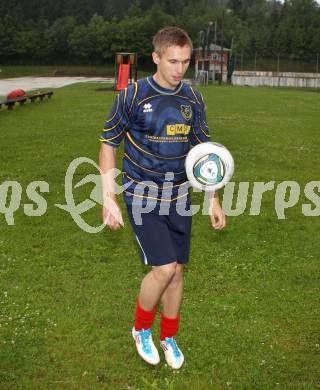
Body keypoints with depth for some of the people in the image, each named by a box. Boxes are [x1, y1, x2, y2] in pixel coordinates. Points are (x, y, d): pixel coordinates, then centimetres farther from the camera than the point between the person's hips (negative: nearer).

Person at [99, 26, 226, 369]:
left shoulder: (192, 99, 2)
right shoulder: (132, 96, -11)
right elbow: (108, 144, -4)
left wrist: (213, 200, 9)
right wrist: (108, 199, -10)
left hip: (179, 196, 4)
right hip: (142, 196, -4)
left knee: (176, 270, 9)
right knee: (164, 267, -14)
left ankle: (169, 338, 31)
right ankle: (141, 328, 14)